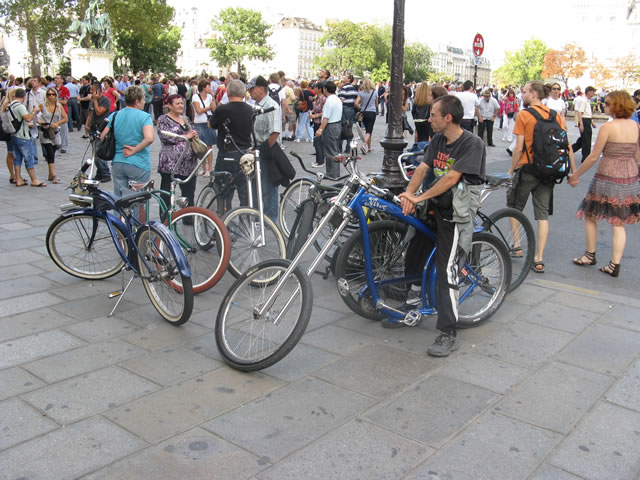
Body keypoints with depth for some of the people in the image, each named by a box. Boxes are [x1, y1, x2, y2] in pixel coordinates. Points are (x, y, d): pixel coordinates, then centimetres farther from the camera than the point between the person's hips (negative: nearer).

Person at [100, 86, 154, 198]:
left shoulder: (114, 116, 5)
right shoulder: (144, 117, -11)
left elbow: (102, 137, 3)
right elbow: (149, 138, -26)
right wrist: (134, 150, -14)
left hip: (117, 164, 5)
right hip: (139, 165, -5)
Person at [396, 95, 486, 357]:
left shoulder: (472, 144, -15)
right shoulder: (438, 140, 10)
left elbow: (451, 178, -23)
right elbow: (422, 168, 1)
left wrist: (419, 198, -24)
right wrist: (409, 193, -16)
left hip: (455, 213, -8)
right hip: (433, 207, 8)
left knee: (446, 269, -13)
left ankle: (448, 334, -5)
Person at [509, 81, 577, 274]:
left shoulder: (524, 115, -9)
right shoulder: (556, 115, 5)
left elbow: (519, 147, -12)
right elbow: (567, 144, 4)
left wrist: (512, 169, -3)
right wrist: (573, 170, 9)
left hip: (527, 169, -4)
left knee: (514, 208, 15)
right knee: (543, 213, 7)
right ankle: (539, 259, 6)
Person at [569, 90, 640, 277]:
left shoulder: (608, 127, -13)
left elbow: (594, 156, -11)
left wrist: (576, 175, -1)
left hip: (607, 177, -6)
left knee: (590, 215, 15)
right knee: (619, 223, 10)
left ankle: (590, 255, 22)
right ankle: (614, 265, 10)